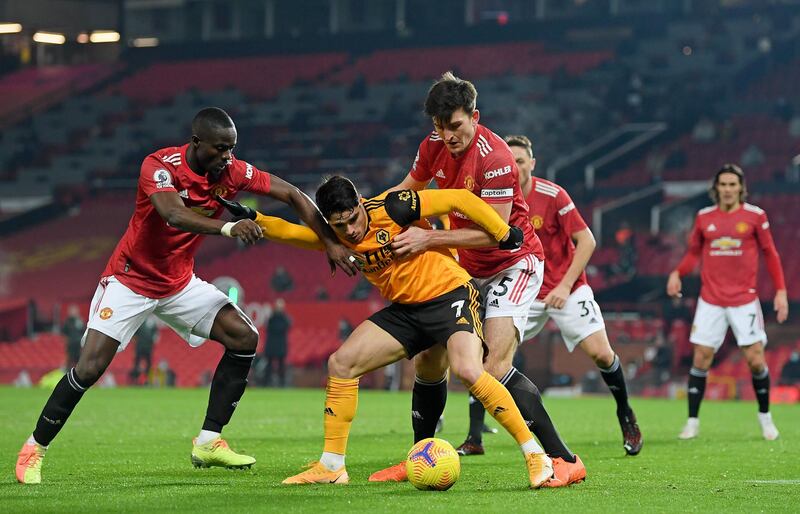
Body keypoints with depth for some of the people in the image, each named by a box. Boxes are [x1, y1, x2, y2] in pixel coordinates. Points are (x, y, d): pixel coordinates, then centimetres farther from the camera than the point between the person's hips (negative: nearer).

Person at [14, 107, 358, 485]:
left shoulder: (232, 172, -10)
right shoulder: (160, 165, -24)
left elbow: (292, 195, -5)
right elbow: (174, 215, -43)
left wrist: (331, 244, -13)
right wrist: (228, 227, -58)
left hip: (180, 283, 6)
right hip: (130, 279, -6)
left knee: (244, 338, -9)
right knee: (90, 367, -17)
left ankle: (209, 442, -2)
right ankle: (34, 449, 1)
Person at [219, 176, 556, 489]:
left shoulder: (390, 208, -20)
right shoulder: (337, 238, 0)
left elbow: (459, 199, -16)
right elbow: (289, 232, 6)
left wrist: (504, 234, -15)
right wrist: (252, 218, -11)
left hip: (450, 294, -7)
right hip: (405, 309, 7)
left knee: (467, 370, -31)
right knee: (341, 363, -1)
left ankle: (534, 455, -20)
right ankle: (331, 467, 6)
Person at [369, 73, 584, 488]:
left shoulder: (494, 158, -26)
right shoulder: (434, 147, -4)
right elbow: (409, 189, 16)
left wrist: (429, 239, -28)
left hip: (513, 263, -8)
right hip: (467, 268, 8)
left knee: (495, 366, -23)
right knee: (426, 359, 4)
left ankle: (565, 461, -21)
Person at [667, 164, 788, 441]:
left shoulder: (755, 215, -1)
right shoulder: (704, 217, 4)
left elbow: (770, 254, 5)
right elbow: (694, 252, 14)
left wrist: (780, 290, -2)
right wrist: (677, 273, -5)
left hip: (745, 300, -2)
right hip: (710, 300, 2)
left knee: (755, 359, -5)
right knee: (701, 360, -2)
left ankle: (765, 416, 15)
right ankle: (692, 421, 6)